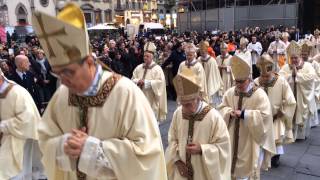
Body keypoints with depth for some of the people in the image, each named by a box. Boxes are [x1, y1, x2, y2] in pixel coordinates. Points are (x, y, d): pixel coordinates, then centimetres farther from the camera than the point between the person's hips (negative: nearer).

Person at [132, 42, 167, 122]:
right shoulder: (139, 68, 8)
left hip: (151, 99, -4)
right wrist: (138, 81, -15)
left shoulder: (157, 68, -6)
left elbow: (160, 82, -18)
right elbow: (133, 80, 9)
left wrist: (145, 82, -21)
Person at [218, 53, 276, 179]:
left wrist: (244, 114, -24)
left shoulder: (259, 94, -14)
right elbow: (222, 108, 6)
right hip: (233, 139, 5)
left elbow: (264, 116, -20)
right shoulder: (230, 92, 1)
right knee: (231, 166, 16)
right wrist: (230, 112, -16)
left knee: (247, 168, 8)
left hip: (250, 140, -4)